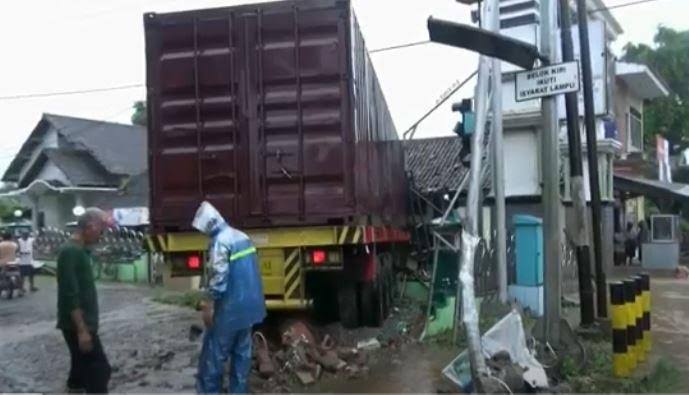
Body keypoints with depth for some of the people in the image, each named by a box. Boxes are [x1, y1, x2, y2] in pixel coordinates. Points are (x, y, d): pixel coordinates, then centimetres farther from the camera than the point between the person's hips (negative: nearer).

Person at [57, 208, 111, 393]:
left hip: (83, 323, 10)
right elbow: (70, 295, -24)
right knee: (99, 369, -9)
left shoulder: (80, 250, 12)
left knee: (83, 367, 19)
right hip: (77, 325, -10)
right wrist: (82, 329, -26)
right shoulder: (70, 252, -19)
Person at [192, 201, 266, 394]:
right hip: (249, 305, 9)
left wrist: (209, 305, -15)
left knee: (214, 353, 4)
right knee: (242, 351, 13)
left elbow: (219, 277, -22)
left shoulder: (220, 241, -17)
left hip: (230, 308, -8)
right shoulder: (242, 236, 11)